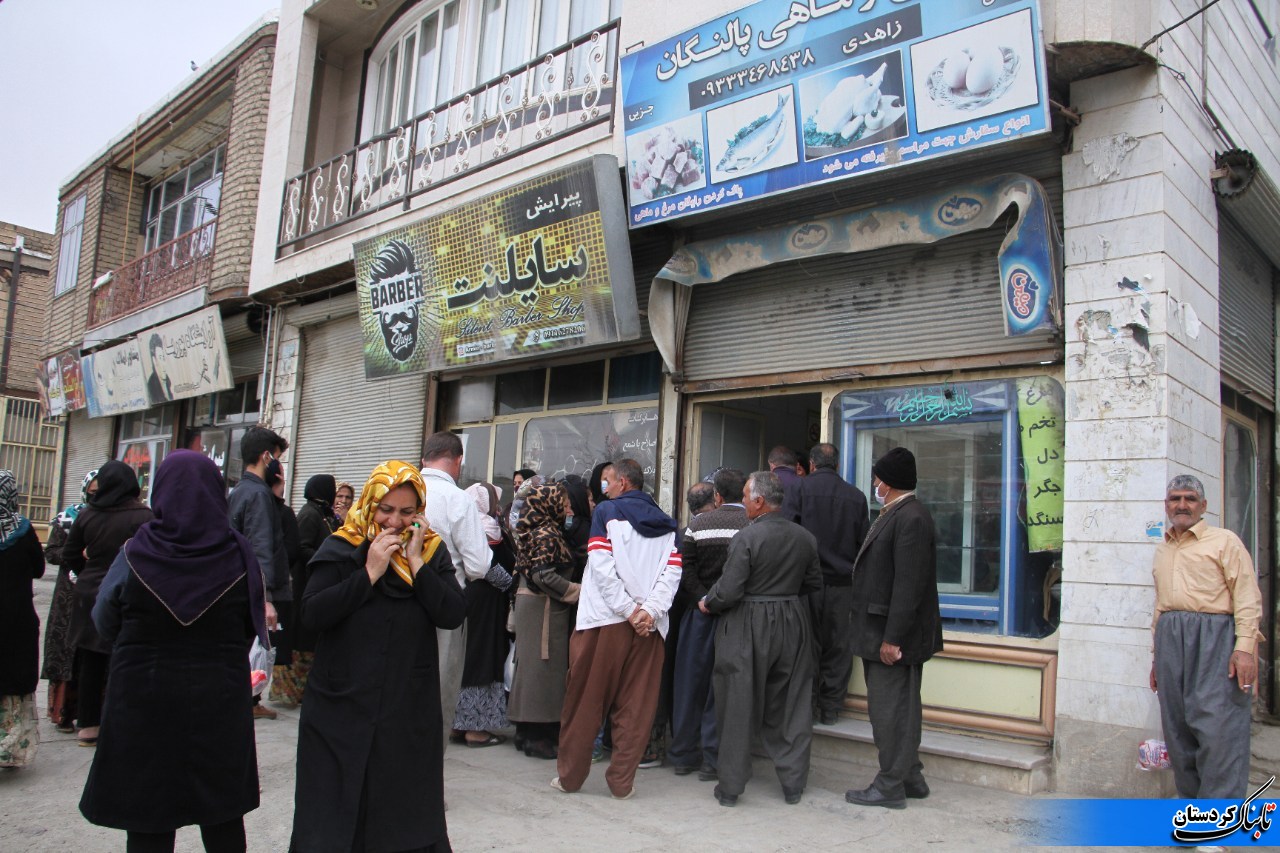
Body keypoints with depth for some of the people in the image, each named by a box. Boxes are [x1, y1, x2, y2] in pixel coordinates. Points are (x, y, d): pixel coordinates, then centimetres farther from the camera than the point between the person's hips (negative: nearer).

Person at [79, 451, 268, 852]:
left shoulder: (134, 555, -12)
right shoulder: (239, 556, -10)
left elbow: (105, 623, 1)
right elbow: (253, 627, 1)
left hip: (144, 701, -1)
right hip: (220, 703, 1)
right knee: (223, 818, 15)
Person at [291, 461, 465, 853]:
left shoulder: (432, 553, 2)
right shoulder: (341, 550, -3)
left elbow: (453, 615, -10)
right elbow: (312, 614, -14)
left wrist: (415, 562, -15)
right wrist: (370, 572, -18)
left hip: (409, 712, 1)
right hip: (340, 706, -1)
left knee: (406, 816, 11)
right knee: (332, 817, 8)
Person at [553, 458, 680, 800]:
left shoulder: (606, 512, 0)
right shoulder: (666, 523, 13)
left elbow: (602, 565, -11)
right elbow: (673, 571, 0)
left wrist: (628, 610, -11)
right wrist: (649, 611, -8)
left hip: (603, 620, -3)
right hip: (649, 626, 4)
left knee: (585, 701, 7)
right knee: (636, 706, 8)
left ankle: (570, 776, 17)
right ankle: (622, 781, 11)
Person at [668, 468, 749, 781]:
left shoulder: (698, 524, 0)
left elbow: (685, 568, -5)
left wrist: (703, 599, -7)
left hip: (701, 613, 2)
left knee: (690, 683, 13)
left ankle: (684, 754, 23)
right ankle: (712, 758, 11)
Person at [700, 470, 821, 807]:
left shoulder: (747, 537, -17)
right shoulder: (804, 537, 1)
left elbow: (728, 591, -18)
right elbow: (814, 582, 12)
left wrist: (707, 604, 0)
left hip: (749, 627, -5)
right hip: (792, 624, 5)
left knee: (738, 707, 6)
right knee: (789, 706, 15)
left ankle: (730, 787, 15)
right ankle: (793, 784, 21)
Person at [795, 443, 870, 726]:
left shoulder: (802, 487, -7)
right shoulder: (856, 496, 2)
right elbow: (864, 542, 7)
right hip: (843, 583, 2)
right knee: (838, 648, 10)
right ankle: (830, 708, 16)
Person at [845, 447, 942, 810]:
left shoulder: (910, 518, -19)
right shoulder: (895, 515, 12)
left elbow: (909, 584, -23)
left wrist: (892, 638, -22)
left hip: (894, 634, -10)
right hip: (883, 631, 10)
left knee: (890, 711, -1)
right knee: (901, 709, 18)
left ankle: (890, 787, 9)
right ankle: (911, 778, 29)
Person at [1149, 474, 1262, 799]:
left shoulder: (1224, 541, 3)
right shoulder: (1162, 550, 22)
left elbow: (1247, 598, -4)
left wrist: (1245, 647, -15)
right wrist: (1158, 654, 22)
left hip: (1213, 640, -6)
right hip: (1170, 641, 6)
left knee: (1218, 729, -10)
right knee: (1178, 732, 6)